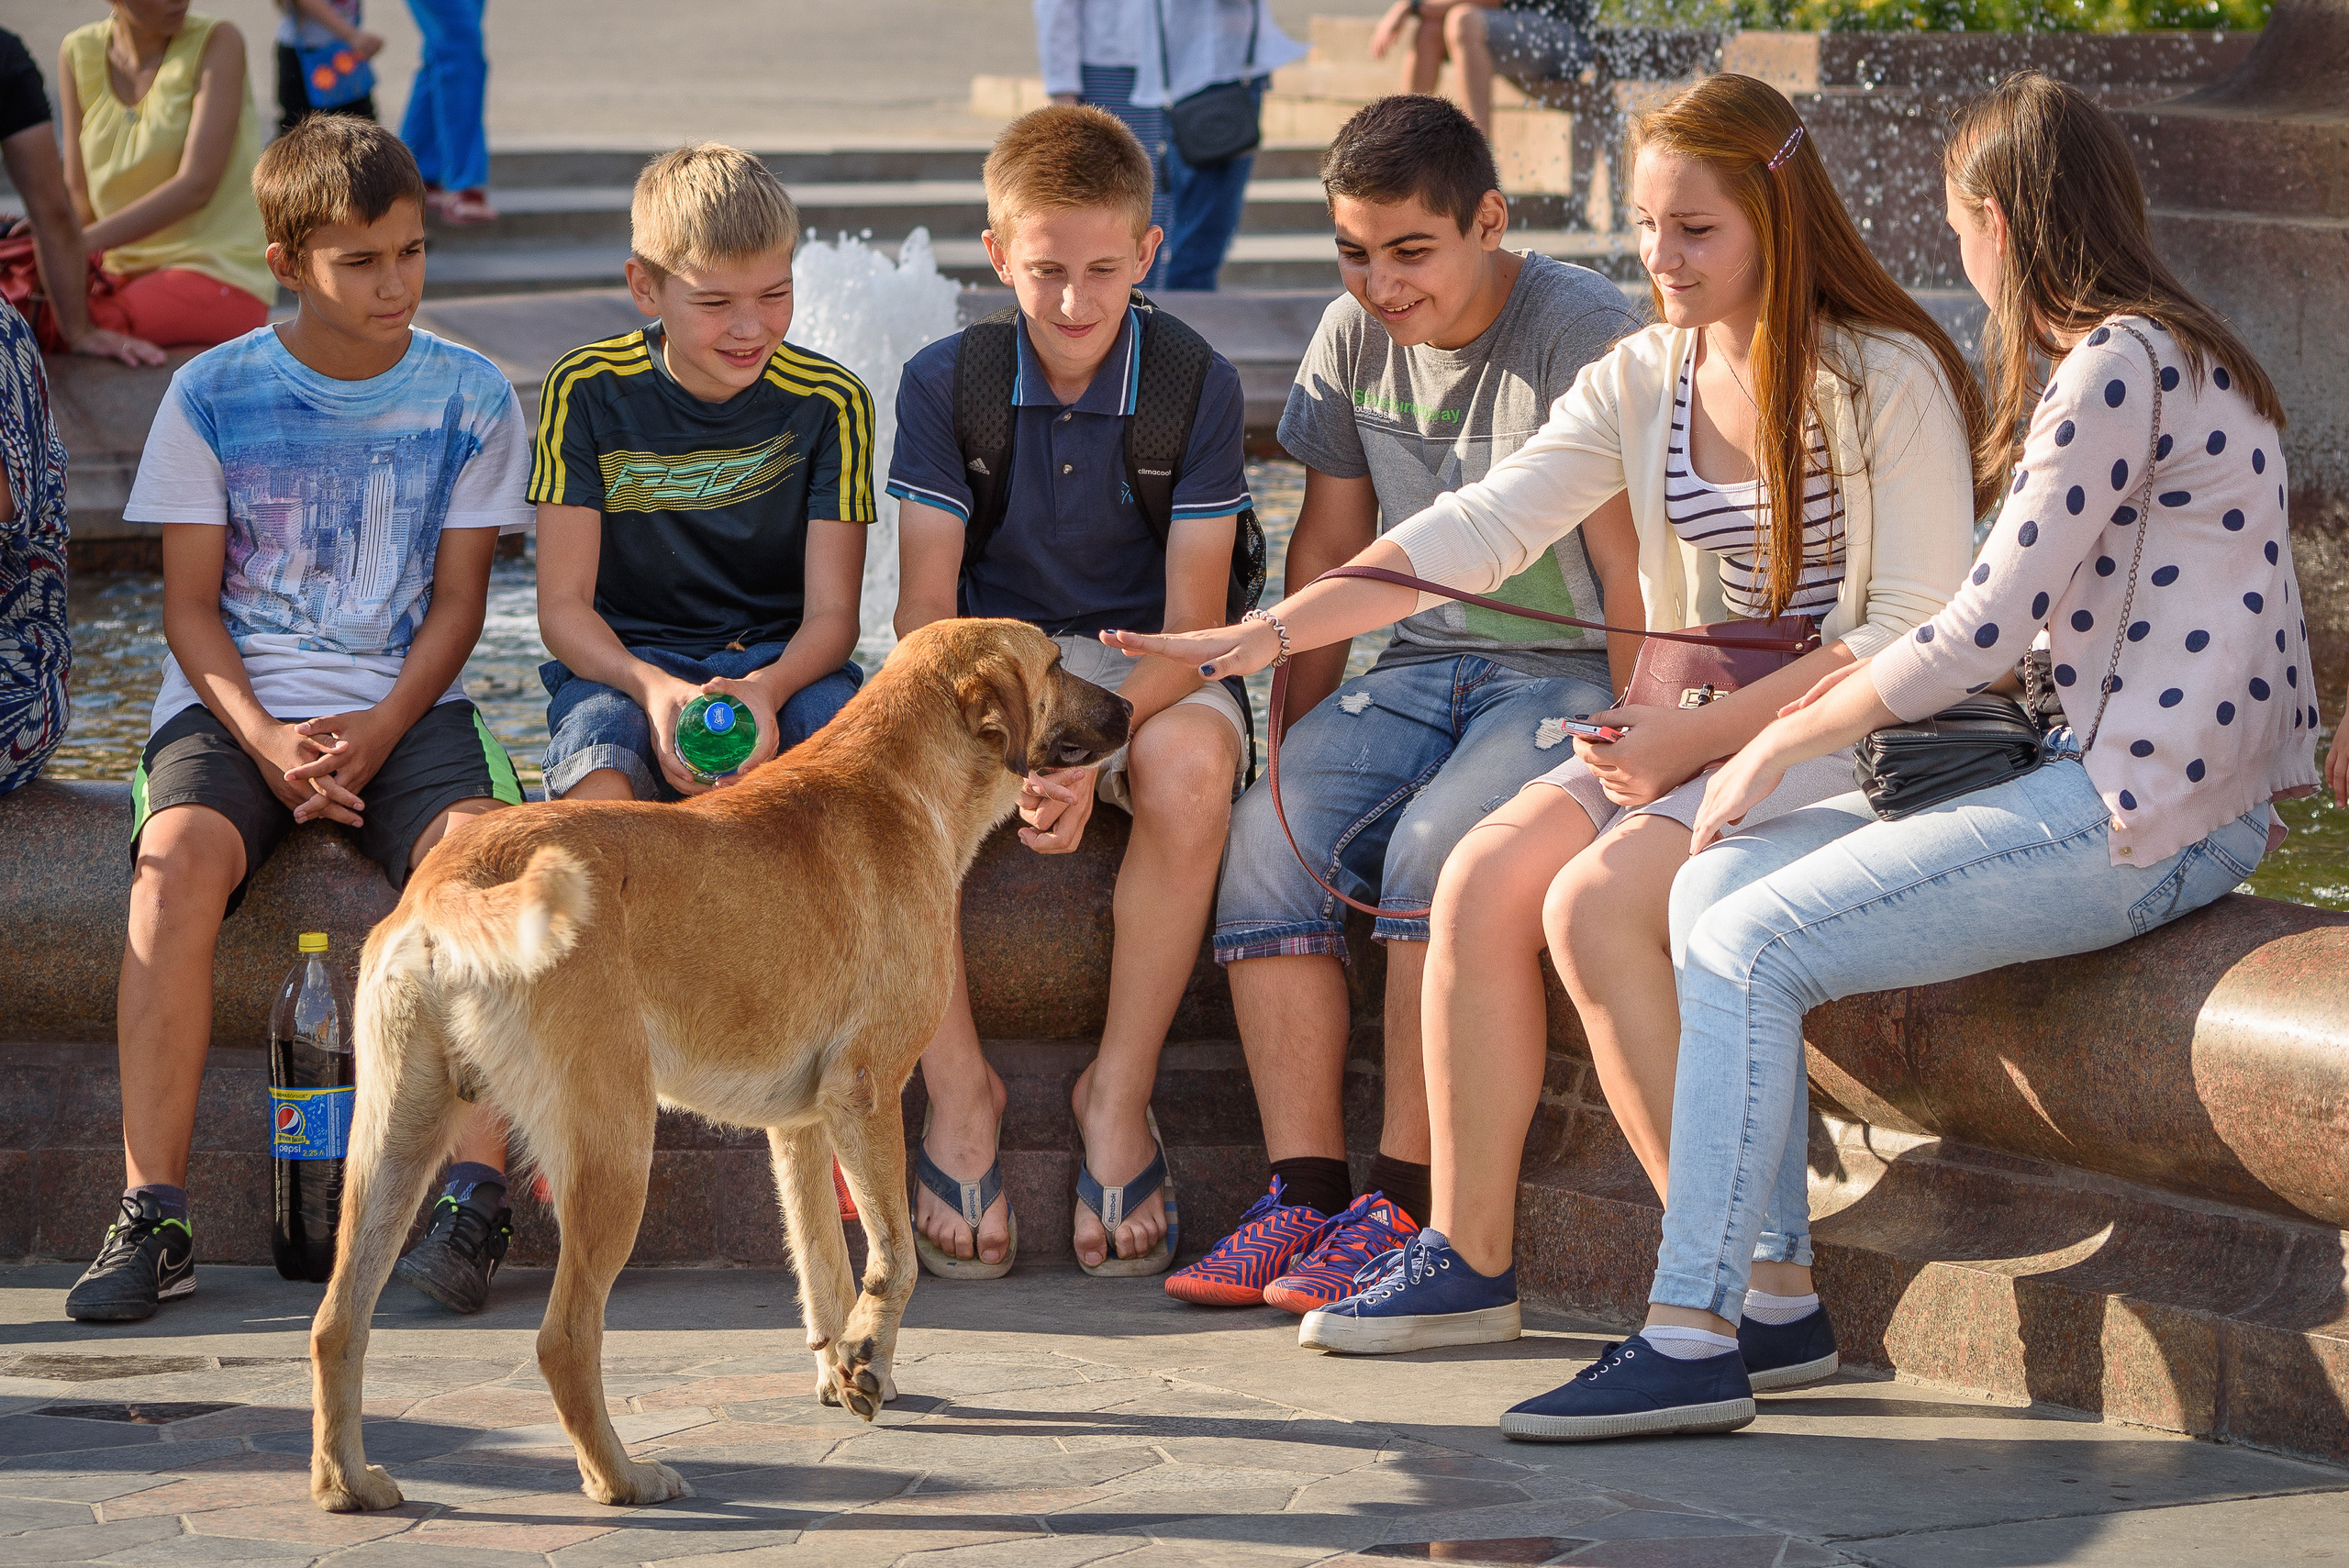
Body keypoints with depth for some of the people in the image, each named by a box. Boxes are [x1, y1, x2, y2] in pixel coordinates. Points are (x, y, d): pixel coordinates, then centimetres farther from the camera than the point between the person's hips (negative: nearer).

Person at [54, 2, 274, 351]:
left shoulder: (217, 41, -7)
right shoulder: (78, 54, 5)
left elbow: (196, 185, -17)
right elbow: (79, 193, 5)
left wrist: (80, 243, -24)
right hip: (128, 275, 5)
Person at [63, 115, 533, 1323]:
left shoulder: (470, 398, 3)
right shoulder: (213, 395, 1)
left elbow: (457, 599, 3)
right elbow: (190, 602, 2)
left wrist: (379, 730, -14)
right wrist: (263, 739, -15)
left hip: (405, 708, 0)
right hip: (233, 703, 0)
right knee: (178, 858, -32)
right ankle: (153, 1217, -29)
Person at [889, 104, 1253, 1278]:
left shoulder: (1197, 388, -9)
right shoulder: (944, 385, -5)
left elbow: (1193, 629, -13)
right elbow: (922, 616, -9)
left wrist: (1090, 754, -31)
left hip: (1144, 669, -1)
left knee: (1190, 768, -37)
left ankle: (1120, 1092, -21)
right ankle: (958, 1092, -18)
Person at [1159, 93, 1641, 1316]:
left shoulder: (1585, 336, -13)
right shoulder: (1353, 338, 6)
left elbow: (1636, 575, -13)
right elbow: (1328, 551, 15)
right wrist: (1299, 741, 8)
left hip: (1572, 674, -6)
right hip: (1422, 665, 6)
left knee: (1436, 845, -32)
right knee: (1269, 835, -20)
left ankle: (1407, 1201, -25)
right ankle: (1305, 1190, -21)